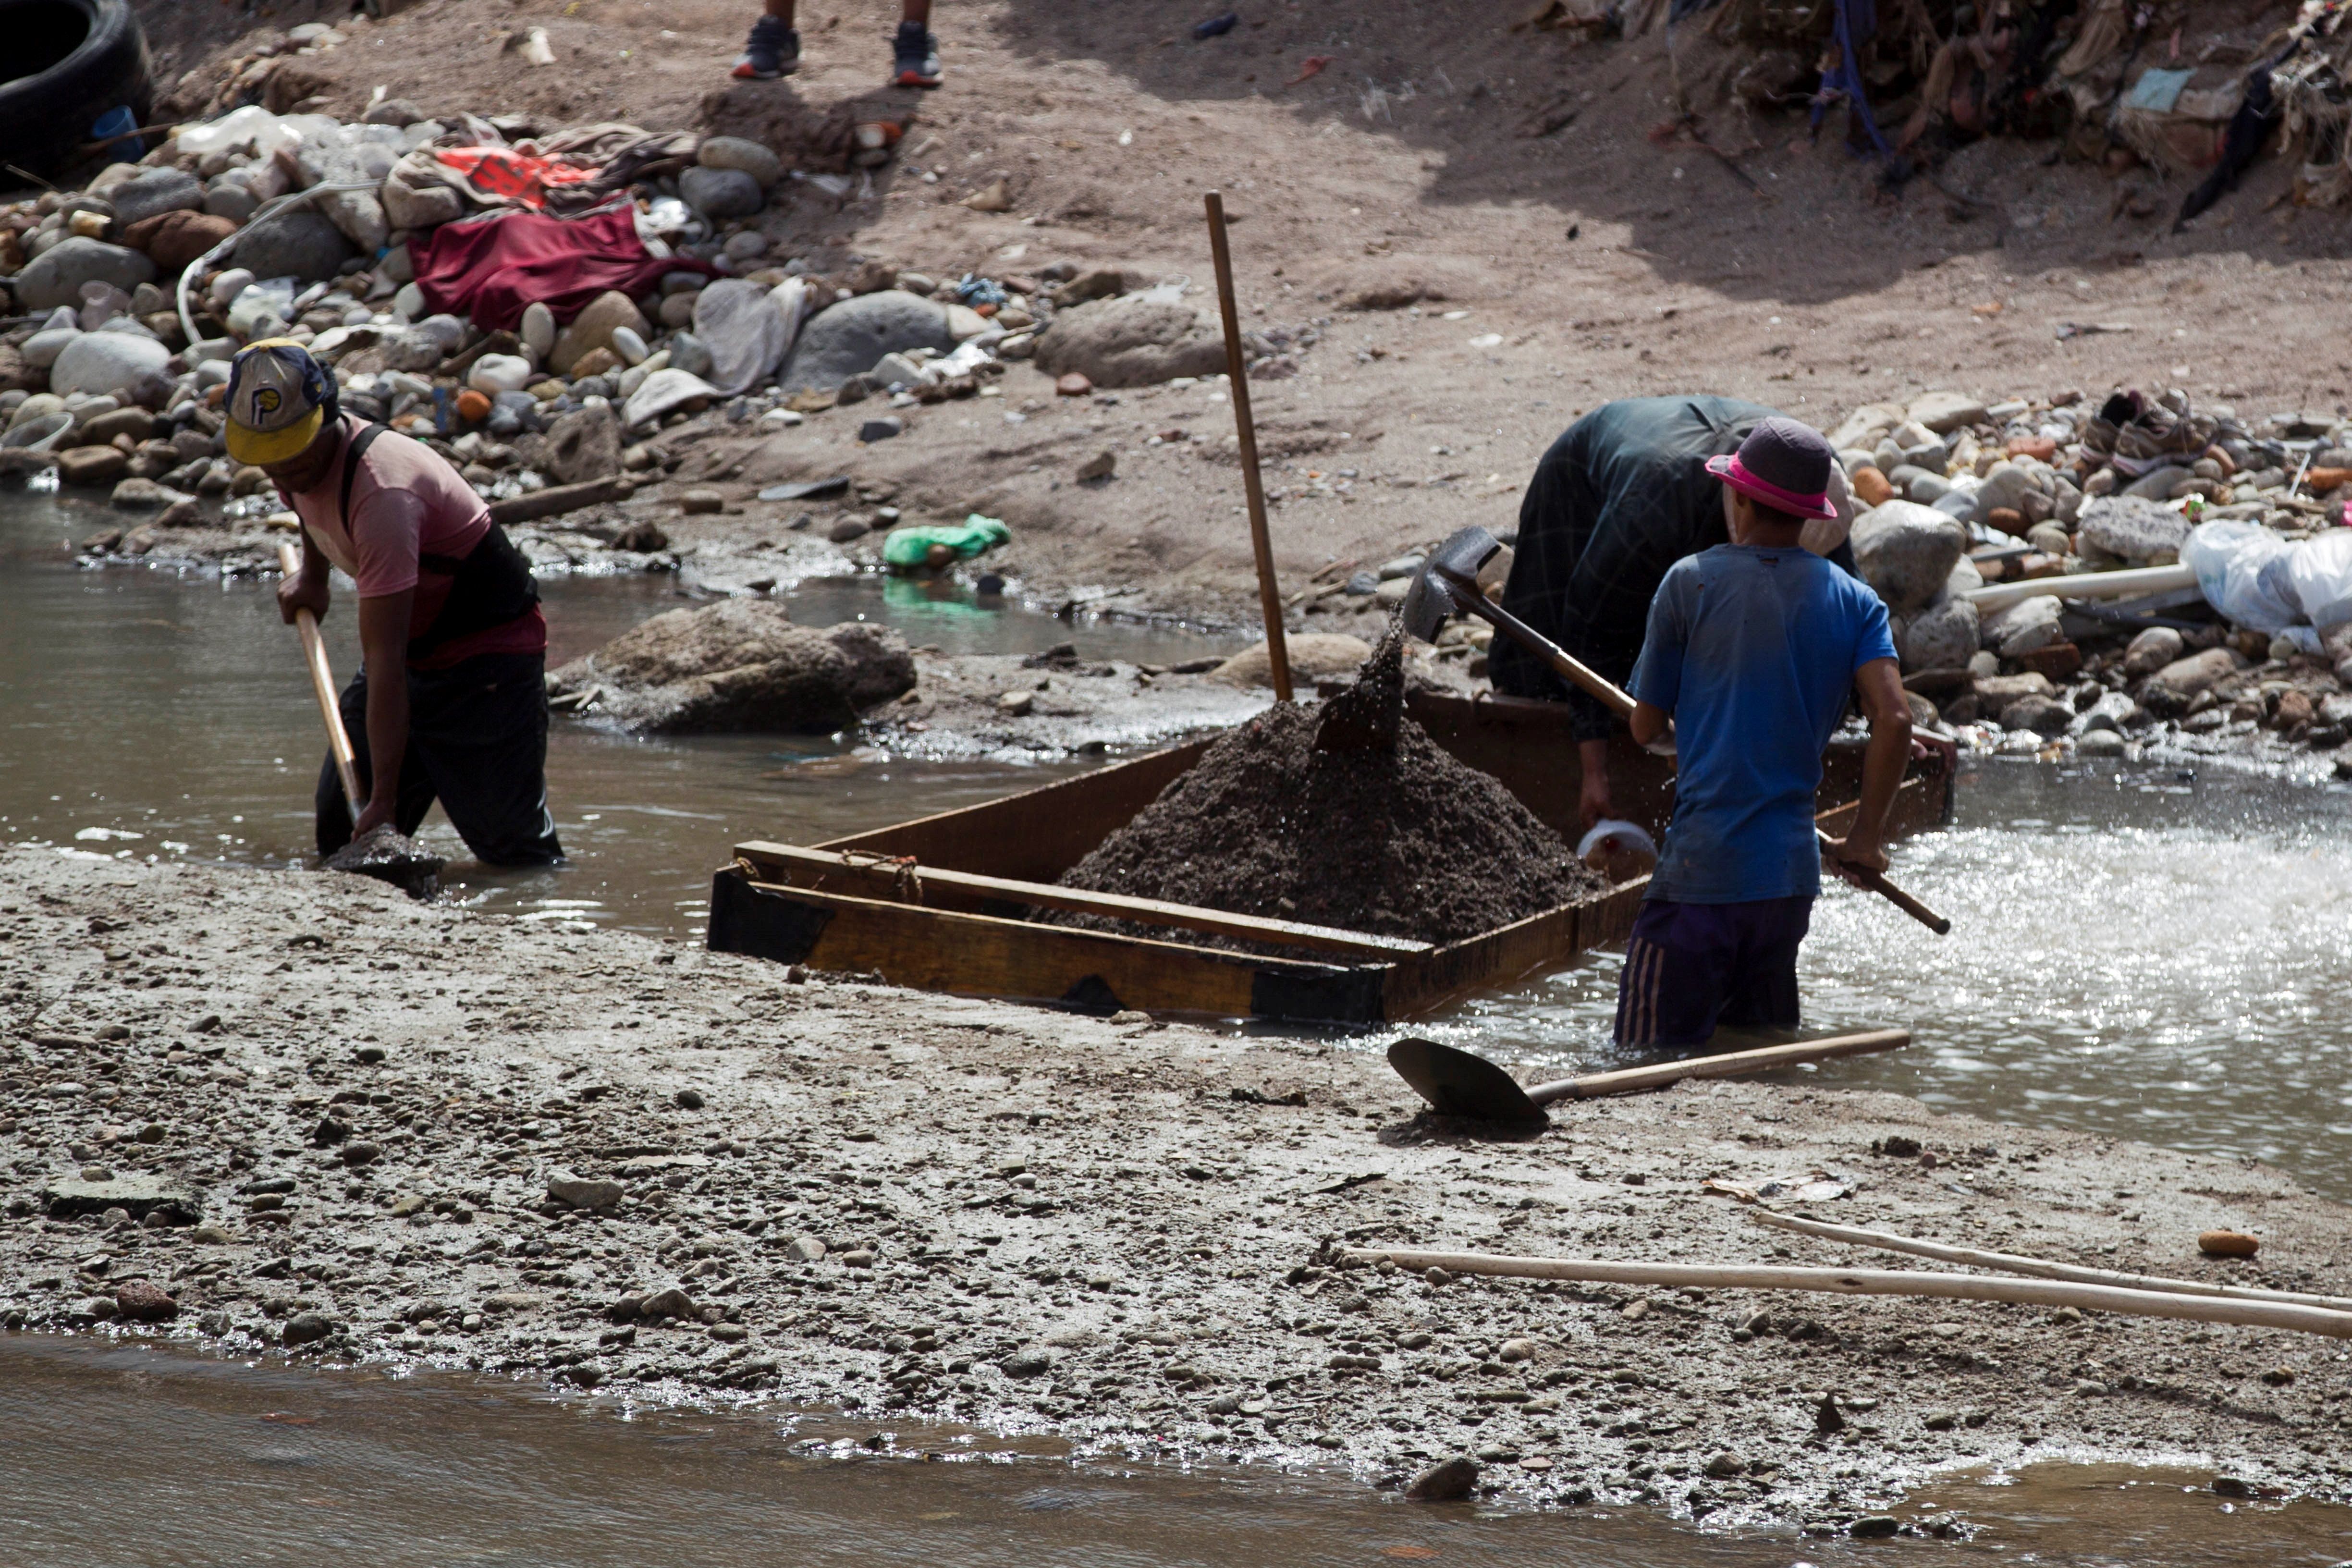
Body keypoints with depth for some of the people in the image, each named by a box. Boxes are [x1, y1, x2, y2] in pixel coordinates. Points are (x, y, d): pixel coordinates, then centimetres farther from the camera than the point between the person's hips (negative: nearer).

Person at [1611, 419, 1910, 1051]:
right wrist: (1864, 839, 5)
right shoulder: (1856, 602, 6)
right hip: (1793, 874, 5)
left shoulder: (1691, 582, -2)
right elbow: (1894, 721, -6)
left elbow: (1645, 728, 3)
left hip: (1702, 874, -5)